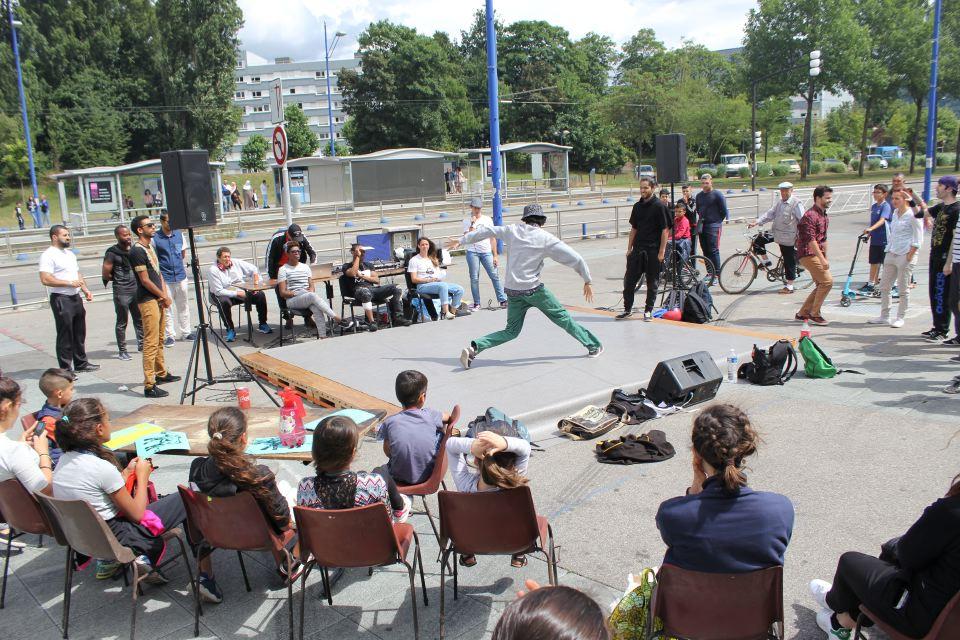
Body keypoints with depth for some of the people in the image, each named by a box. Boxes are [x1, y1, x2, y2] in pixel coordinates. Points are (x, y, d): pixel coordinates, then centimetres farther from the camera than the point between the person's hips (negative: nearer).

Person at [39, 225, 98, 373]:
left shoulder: (70, 254, 16)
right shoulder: (48, 255, -12)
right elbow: (45, 279, -21)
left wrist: (85, 290, 10)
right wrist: (69, 283, -19)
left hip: (76, 298, 8)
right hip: (61, 300, -8)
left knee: (79, 333, 16)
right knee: (65, 336, -3)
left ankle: (81, 363, 28)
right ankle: (65, 369, 4)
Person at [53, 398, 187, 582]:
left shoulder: (64, 459, -3)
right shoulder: (102, 468, -25)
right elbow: (136, 514, -13)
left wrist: (127, 472, 8)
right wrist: (142, 476, -2)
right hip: (116, 538, -7)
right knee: (183, 499, 0)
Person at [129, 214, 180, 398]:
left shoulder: (150, 247, 15)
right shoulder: (137, 251, -14)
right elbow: (145, 280, -16)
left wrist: (165, 295, 5)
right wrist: (164, 296, -7)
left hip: (158, 299, 9)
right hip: (148, 301, -9)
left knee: (159, 340, 18)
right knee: (151, 343, -10)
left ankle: (161, 374, 31)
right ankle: (149, 385, -9)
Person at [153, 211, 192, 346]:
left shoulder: (179, 234, 5)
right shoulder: (155, 238, -8)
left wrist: (177, 264, 12)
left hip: (180, 276, 4)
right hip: (165, 279, -4)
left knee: (183, 306, 12)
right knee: (167, 308, 2)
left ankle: (185, 332, 22)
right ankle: (170, 335, 10)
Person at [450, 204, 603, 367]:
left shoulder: (513, 230, 6)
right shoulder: (546, 238, -5)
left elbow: (486, 231, 17)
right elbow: (575, 258, -3)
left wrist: (461, 241, 30)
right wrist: (587, 281, 9)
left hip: (512, 291, 4)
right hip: (533, 289, -4)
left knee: (511, 331, 14)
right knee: (561, 317, 11)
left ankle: (475, 347, -3)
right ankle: (593, 346, 20)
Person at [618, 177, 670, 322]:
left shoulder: (659, 206, -7)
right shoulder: (637, 206, 10)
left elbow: (665, 230, -9)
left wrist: (662, 251, -13)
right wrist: (629, 248, 11)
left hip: (653, 251, -5)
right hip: (637, 249, 5)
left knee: (652, 282, 4)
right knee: (629, 280, 4)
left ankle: (648, 310, 16)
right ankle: (628, 309, 16)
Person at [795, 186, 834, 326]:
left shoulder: (824, 216, 15)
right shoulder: (810, 216, -16)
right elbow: (811, 240, -23)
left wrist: (825, 258, 21)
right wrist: (822, 259, -26)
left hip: (818, 255, 10)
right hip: (808, 254, -10)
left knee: (821, 285, 9)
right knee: (827, 281, -15)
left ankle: (802, 314, 17)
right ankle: (815, 314, -4)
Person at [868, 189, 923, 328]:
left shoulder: (912, 215, -11)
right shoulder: (895, 213, 11)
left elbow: (918, 239, -12)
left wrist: (910, 255, -14)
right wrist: (889, 248, 14)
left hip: (905, 256, -8)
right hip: (891, 254, 8)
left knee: (903, 289, 2)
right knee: (884, 286, 10)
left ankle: (900, 318, 11)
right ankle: (884, 316, 20)